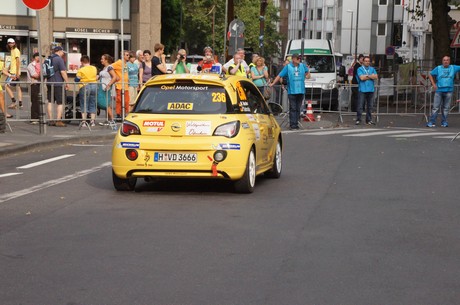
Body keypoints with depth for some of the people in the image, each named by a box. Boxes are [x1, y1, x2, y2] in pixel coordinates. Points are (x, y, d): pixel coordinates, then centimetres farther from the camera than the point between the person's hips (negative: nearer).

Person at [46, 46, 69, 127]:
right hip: (58, 84, -8)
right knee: (60, 103, -2)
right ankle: (58, 121, -5)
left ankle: (50, 120, 11)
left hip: (49, 83, 8)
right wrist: (67, 82, -11)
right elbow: (63, 72, -18)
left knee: (50, 102, 9)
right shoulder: (59, 59, -12)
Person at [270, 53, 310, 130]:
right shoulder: (288, 67, 1)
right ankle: (292, 124, -8)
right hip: (292, 91, -3)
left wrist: (308, 75, 4)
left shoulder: (302, 65, 10)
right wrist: (273, 83, -6)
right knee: (293, 109, -7)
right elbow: (280, 75, -1)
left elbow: (307, 70, 27)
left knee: (298, 108, 6)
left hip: (301, 91, 3)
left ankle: (296, 124, 10)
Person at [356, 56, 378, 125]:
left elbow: (376, 77, 1)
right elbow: (361, 78, -12)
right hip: (362, 90, -4)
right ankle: (358, 120, -1)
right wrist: (371, 76, -3)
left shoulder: (372, 69, 15)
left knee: (370, 106, 6)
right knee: (360, 106, -6)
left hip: (371, 90, 4)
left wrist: (367, 76, -8)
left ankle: (369, 120, 12)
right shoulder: (360, 69, 3)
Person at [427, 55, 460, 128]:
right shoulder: (438, 68, 6)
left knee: (446, 108, 4)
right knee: (435, 107, -5)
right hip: (439, 90, -1)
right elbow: (430, 75, 12)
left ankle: (444, 122, 12)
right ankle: (432, 122, -4)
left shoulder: (453, 68, 9)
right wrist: (433, 84, 3)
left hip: (448, 91, 1)